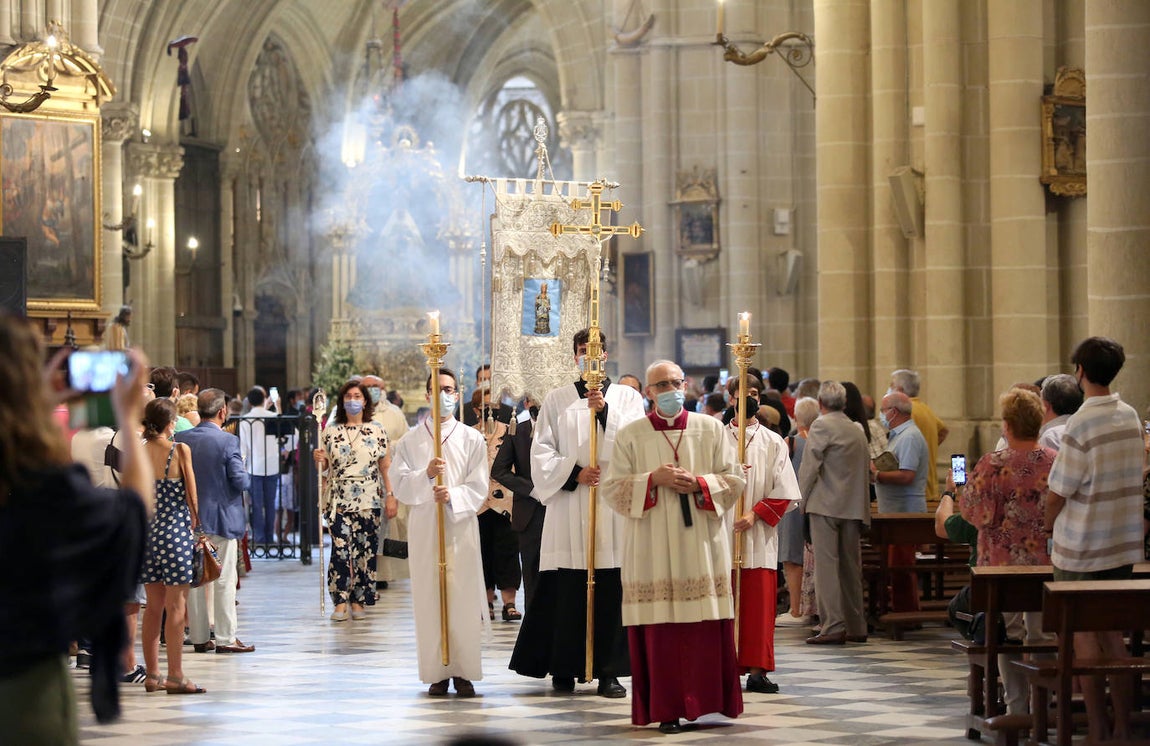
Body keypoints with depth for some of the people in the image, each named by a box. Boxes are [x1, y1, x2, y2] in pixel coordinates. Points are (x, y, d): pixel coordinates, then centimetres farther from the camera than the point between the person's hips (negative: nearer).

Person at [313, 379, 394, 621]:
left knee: (365, 550, -1)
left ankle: (358, 601, 8)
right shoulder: (331, 431, 7)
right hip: (338, 499, 0)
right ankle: (340, 603, -5)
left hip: (368, 500, 0)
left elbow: (385, 466, 7)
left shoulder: (377, 431, 6)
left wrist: (390, 496, 1)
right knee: (340, 549, -8)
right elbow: (324, 466, 12)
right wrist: (318, 460, -11)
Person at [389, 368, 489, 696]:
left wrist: (452, 496, -18)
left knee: (463, 599, -4)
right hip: (423, 526, 1)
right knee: (429, 600, 0)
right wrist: (426, 475, -16)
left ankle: (463, 672, 2)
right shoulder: (411, 439, 9)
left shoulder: (471, 439, 6)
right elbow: (399, 483, 1)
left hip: (461, 525, -1)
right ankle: (437, 673, 5)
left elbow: (478, 488, 0)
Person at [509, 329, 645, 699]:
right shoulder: (557, 400, 13)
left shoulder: (627, 397, 12)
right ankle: (564, 668, 5)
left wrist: (604, 411, -14)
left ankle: (609, 671, -1)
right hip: (569, 507, 0)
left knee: (611, 589, -4)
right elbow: (542, 453, 6)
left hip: (614, 504, 0)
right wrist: (574, 473, -8)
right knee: (567, 590, -3)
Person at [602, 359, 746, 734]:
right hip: (653, 547, -1)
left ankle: (705, 699, 7)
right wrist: (653, 479, -11)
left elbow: (734, 479, 7)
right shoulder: (630, 435, 5)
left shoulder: (711, 428, 8)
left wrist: (699, 483, -10)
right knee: (661, 627, -4)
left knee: (706, 625, -2)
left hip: (702, 545, 1)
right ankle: (667, 709, -1)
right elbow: (613, 488, 2)